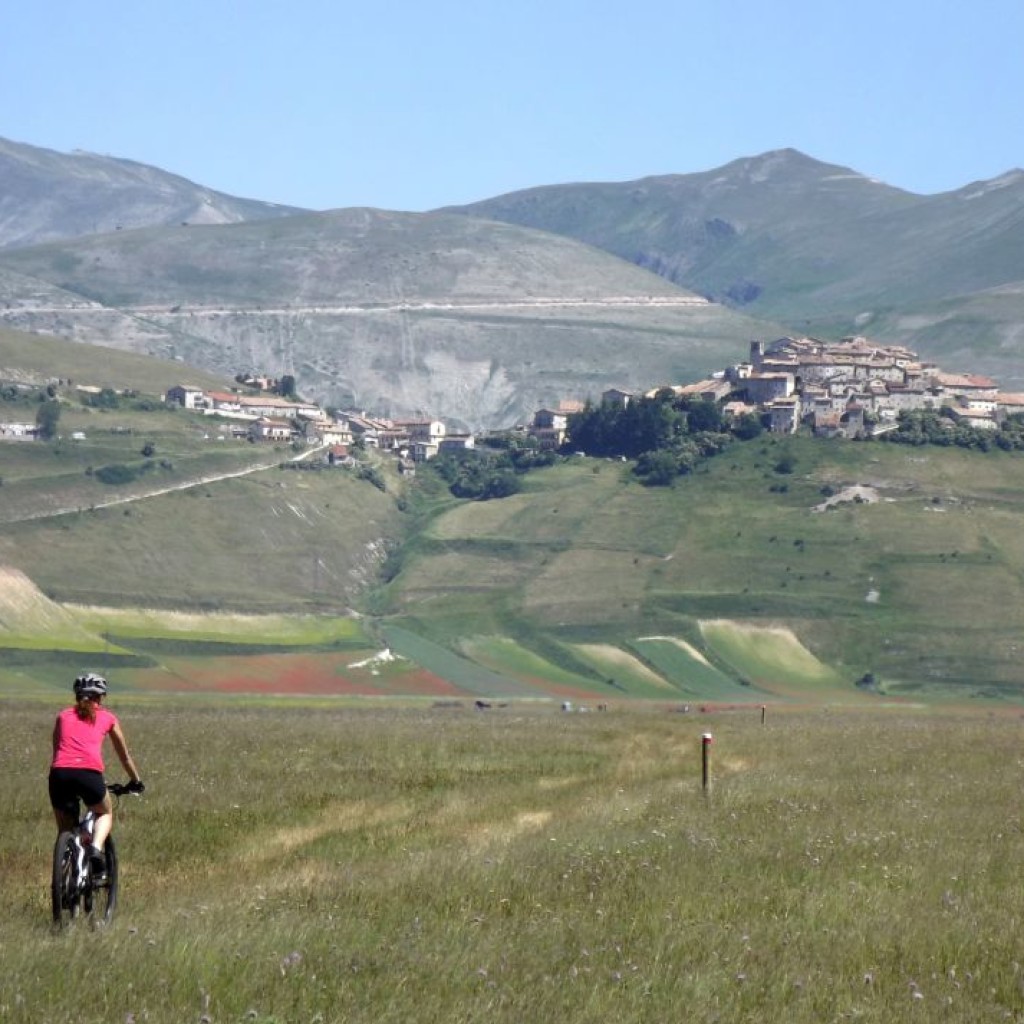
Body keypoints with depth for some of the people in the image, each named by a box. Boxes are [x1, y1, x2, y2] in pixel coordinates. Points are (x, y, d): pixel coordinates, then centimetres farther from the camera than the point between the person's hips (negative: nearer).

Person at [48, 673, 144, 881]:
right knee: (105, 814, 26)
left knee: (65, 832, 19)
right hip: (89, 772, -2)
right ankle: (96, 848, -2)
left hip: (60, 773, 2)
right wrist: (136, 782, 47)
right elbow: (124, 755, 33)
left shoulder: (64, 716, 27)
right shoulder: (107, 717, 23)